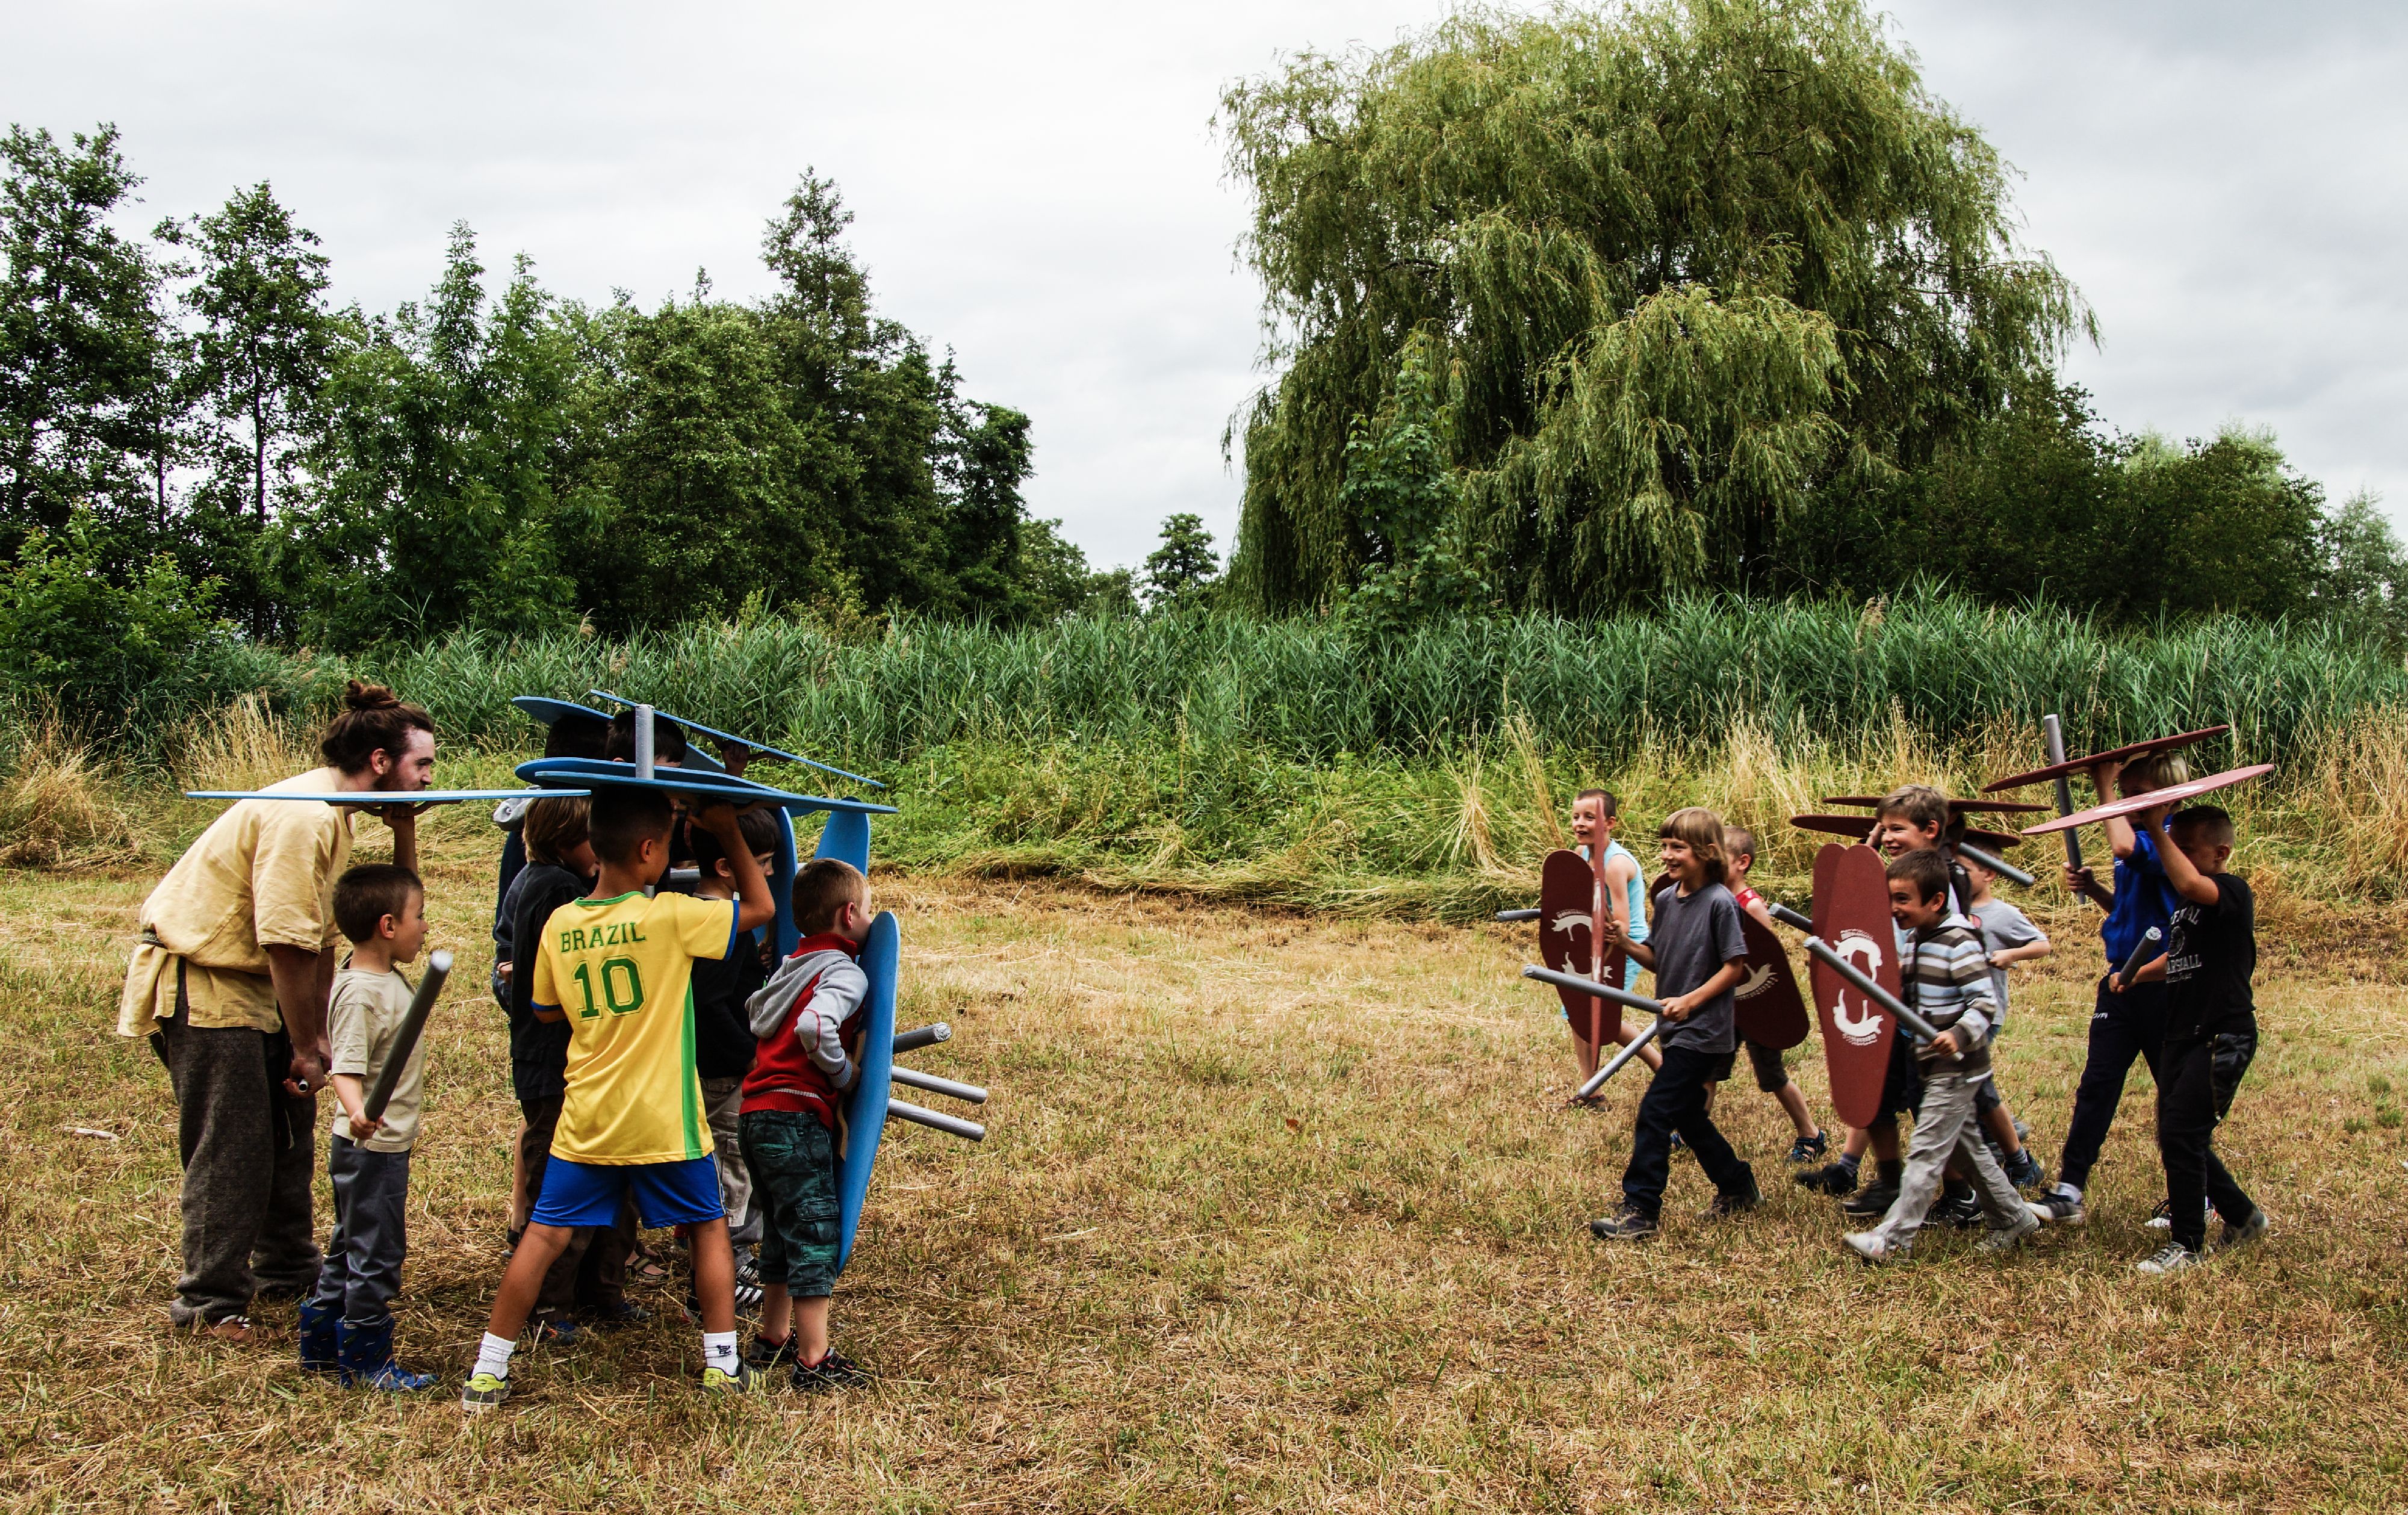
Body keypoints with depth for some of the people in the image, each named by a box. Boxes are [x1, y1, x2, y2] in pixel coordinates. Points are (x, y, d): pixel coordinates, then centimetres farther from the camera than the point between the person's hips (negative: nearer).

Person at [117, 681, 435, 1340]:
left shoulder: (331, 814, 7)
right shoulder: (303, 817, -24)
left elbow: (321, 936, 8)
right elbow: (287, 944, -25)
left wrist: (316, 1038, 6)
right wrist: (305, 1050, -17)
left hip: (244, 982, 10)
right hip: (198, 982, -10)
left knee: (289, 1121, 15)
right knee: (231, 1148, -5)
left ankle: (286, 1266, 29)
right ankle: (210, 1301, 6)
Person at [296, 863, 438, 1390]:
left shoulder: (386, 978, 7)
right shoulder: (361, 993, -24)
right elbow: (345, 1068, -32)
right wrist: (358, 1111, -49)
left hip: (385, 1145, 10)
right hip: (373, 1148, -10)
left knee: (351, 1246, 20)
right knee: (376, 1252, 0)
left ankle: (321, 1342, 32)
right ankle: (365, 1360, 10)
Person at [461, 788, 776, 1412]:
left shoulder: (560, 924, -1)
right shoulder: (670, 917, -15)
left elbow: (545, 1010, 13)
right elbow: (761, 906, -3)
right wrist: (729, 832, 4)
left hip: (586, 1120, 3)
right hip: (663, 1122, -3)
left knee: (544, 1236, 9)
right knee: (709, 1227, 14)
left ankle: (487, 1372, 11)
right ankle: (722, 1363, 17)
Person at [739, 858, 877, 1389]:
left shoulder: (793, 966, 15)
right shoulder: (845, 972, -12)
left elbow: (756, 1009, 26)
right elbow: (814, 1027, -30)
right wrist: (845, 1071, -14)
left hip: (758, 1112, 9)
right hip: (796, 1118, -9)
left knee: (783, 1232, 21)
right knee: (816, 1234, -2)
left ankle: (773, 1339, 32)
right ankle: (814, 1361, 1)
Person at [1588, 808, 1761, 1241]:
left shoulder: (1720, 903, -15)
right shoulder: (1666, 899, 7)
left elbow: (1734, 967, -13)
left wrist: (1690, 1001, -21)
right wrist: (1626, 944, -4)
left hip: (1704, 1031, -8)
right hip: (1676, 1028, 8)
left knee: (1655, 1111, -12)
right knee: (1686, 1113, 18)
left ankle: (1640, 1211, -7)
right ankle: (1738, 1186, 36)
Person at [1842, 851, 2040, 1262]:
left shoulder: (1958, 944, -18)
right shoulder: (1915, 939, 9)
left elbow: (1986, 1002, -21)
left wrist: (1959, 1035, -34)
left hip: (1956, 1067, -9)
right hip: (1937, 1066, 9)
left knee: (1926, 1152, -7)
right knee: (1968, 1147, 18)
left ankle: (1894, 1239, -7)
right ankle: (2013, 1217, 32)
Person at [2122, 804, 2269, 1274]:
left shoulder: (2233, 892, -12)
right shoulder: (2188, 902, 15)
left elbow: (2189, 884, -35)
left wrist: (2156, 832, -29)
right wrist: (2136, 973, 15)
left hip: (2223, 1037, -9)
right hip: (2183, 1035, 9)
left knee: (2181, 1134, -13)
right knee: (2175, 1137, 13)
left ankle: (2186, 1245, -2)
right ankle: (2242, 1216, 32)